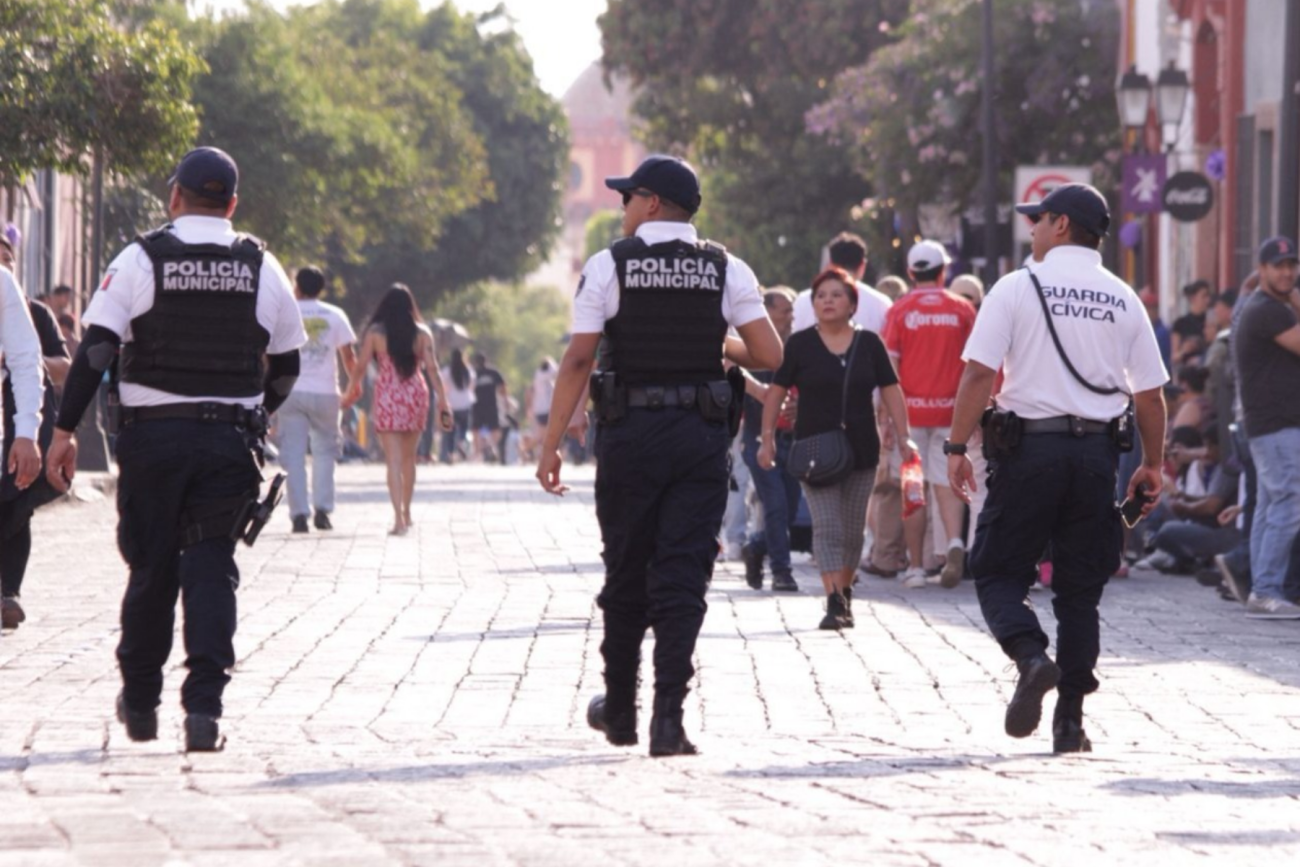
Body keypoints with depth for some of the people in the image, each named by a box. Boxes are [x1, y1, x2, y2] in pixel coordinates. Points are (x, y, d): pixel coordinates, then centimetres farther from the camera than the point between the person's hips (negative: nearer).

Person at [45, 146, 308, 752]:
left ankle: (140, 700, 22)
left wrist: (64, 431, -6)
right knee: (211, 566, 0)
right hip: (230, 440, 1)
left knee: (151, 566, 11)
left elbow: (95, 349, -8)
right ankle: (204, 706, -12)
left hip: (153, 434, -1)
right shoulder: (262, 268, 5)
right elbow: (285, 366, 13)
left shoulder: (141, 259, -2)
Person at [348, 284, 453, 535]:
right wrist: (443, 401, -3)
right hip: (415, 394, 2)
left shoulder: (375, 332, -4)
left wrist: (352, 391, 14)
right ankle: (406, 512, 30)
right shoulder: (422, 333, 0)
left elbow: (360, 366, -2)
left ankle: (399, 517, -15)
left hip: (387, 396, -2)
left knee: (394, 460, -3)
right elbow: (432, 368, -4)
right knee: (409, 456, 20)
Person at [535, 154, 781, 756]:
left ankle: (619, 710, 26)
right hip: (702, 435, 1)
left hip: (629, 434, -1)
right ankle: (668, 717, -10)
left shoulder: (608, 266, -3)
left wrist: (550, 444, -5)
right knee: (682, 579, 0)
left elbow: (578, 359, -8)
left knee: (626, 576, 13)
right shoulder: (727, 270, 3)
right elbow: (769, 356, -2)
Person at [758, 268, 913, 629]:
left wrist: (903, 437, 0)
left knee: (853, 530, 9)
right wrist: (768, 439, -1)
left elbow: (891, 391, 7)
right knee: (827, 527, -12)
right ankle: (834, 602, -18)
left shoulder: (869, 344, 5)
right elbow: (776, 392, 4)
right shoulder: (800, 345, 0)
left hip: (861, 449, 2)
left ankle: (845, 592, 25)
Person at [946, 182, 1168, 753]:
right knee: (1080, 589, 9)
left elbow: (979, 373, -10)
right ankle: (1070, 721, 6)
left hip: (1028, 446, -3)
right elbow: (1150, 393, 8)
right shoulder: (1123, 300, 8)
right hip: (1097, 451, 3)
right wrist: (1152, 465, 19)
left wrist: (957, 447, -5)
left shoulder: (1018, 288, -3)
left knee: (998, 573, 6)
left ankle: (1032, 658, -22)